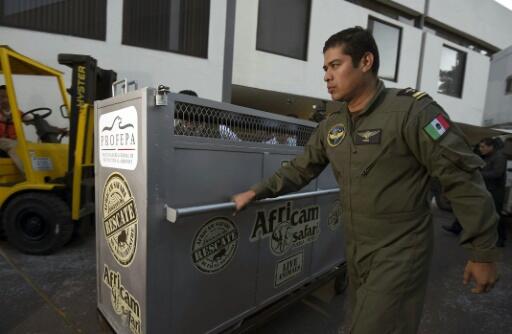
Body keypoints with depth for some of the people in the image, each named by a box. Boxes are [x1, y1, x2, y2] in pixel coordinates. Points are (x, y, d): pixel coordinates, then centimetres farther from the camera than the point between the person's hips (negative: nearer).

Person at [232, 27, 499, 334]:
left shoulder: (411, 110, -17)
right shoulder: (330, 126, 3)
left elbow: (462, 177, -15)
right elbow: (300, 169, 9)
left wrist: (484, 251, -10)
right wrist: (257, 192, 1)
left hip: (400, 253, -6)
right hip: (355, 251, 7)